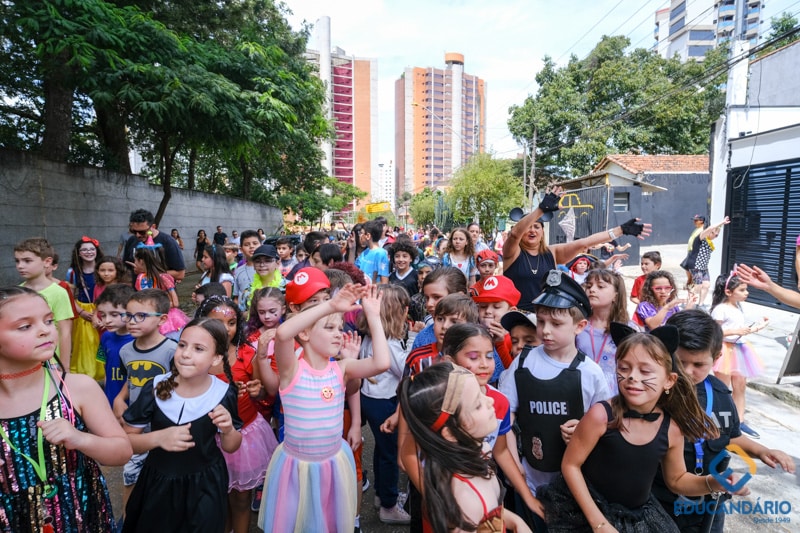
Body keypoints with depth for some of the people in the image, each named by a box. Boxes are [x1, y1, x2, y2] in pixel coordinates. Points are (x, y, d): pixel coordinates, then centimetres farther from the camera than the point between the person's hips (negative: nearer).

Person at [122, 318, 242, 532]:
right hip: (158, 483, 1)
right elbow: (126, 439, -5)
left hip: (205, 487, -1)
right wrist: (158, 437, -23)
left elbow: (231, 447, -1)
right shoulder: (155, 388, -15)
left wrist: (228, 430, -23)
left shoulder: (224, 394, -15)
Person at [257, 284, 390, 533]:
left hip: (334, 462, 3)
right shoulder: (292, 369, -17)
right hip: (296, 465, -3)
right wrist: (330, 305, -39)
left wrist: (373, 316, -20)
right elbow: (282, 334, -38)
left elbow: (381, 363, -22)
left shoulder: (341, 369, -6)